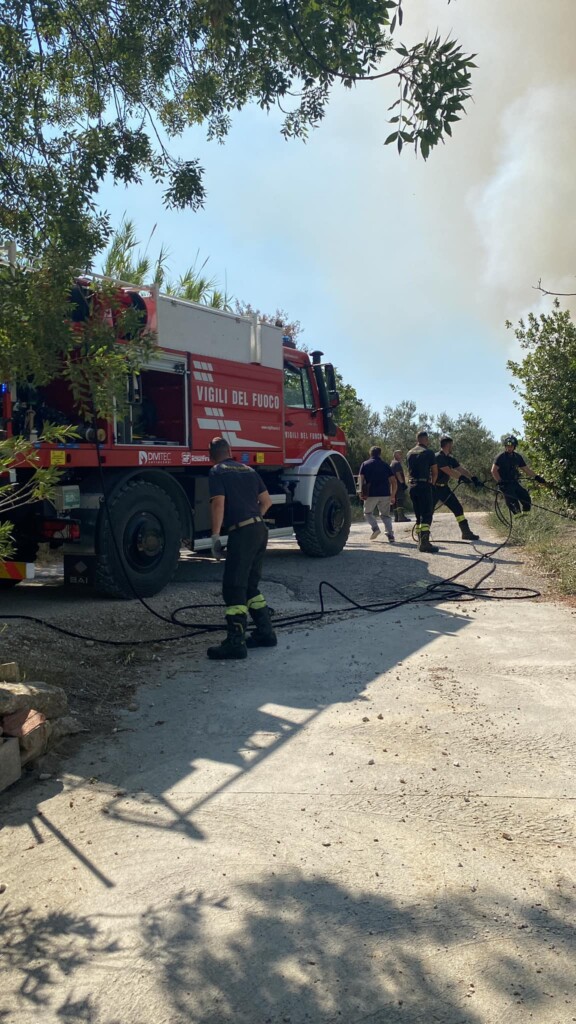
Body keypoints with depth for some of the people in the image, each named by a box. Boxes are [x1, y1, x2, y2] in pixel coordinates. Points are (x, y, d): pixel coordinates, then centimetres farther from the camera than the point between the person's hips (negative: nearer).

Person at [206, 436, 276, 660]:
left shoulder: (217, 472, 0)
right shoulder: (248, 469, 20)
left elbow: (219, 503, -12)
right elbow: (266, 500, 19)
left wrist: (215, 535, -11)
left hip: (242, 533, -7)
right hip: (260, 529, 7)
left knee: (234, 587, -6)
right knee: (250, 585, 18)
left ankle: (236, 642, -9)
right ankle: (265, 633, 21)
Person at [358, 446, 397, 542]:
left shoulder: (365, 464, 8)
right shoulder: (385, 464, 12)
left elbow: (360, 478, -5)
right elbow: (393, 480, 7)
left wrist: (361, 491, -5)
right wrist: (393, 494, 11)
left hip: (371, 494, -2)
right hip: (385, 494, 2)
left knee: (368, 512, 17)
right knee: (385, 515, 13)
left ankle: (375, 527, -6)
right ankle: (390, 535, -3)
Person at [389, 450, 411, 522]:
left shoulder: (392, 464, 22)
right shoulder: (397, 463, -10)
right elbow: (398, 474, -18)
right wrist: (402, 483, -19)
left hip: (394, 485, 10)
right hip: (399, 484, -10)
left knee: (395, 502, 9)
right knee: (400, 500, -14)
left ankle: (396, 517, 11)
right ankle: (401, 516, -20)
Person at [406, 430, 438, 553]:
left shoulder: (409, 453, 13)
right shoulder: (428, 453, -6)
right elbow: (435, 472, -3)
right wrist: (432, 483, 12)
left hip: (412, 486, 7)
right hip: (424, 485, -7)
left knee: (418, 515, 13)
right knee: (427, 515, -8)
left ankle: (420, 541, 15)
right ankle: (425, 542, -18)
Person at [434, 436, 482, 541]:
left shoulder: (450, 458, 8)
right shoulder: (438, 457, -18)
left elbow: (461, 469, 2)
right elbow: (449, 471, -25)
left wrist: (474, 478, -9)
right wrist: (462, 477, -26)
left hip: (443, 488, 8)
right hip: (434, 488, -8)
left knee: (458, 508, 3)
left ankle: (467, 533, 6)